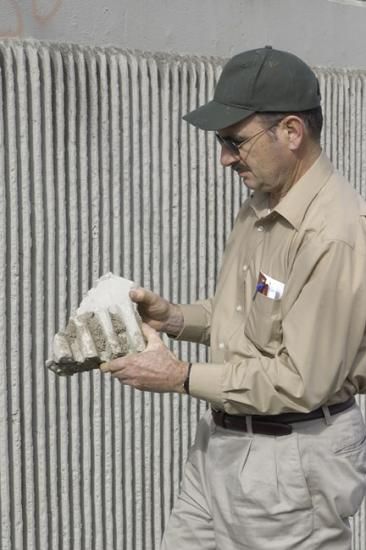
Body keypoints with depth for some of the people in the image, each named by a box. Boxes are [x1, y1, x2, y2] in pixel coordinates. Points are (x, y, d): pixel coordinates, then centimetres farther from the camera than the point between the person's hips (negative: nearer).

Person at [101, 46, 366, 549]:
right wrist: (173, 317, 2)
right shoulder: (261, 204, 7)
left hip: (292, 458, -9)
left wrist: (182, 378, -18)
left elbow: (302, 382, -25)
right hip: (222, 441, 9)